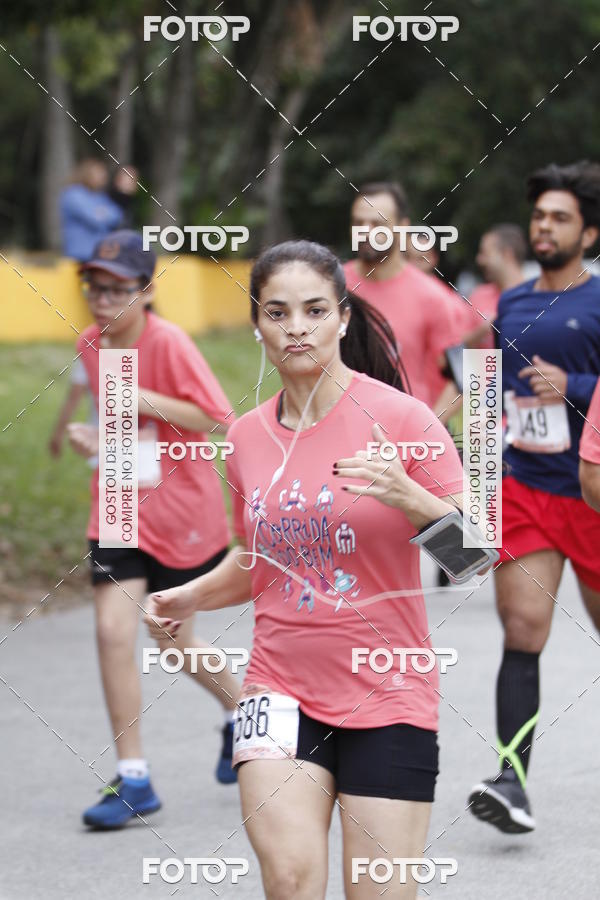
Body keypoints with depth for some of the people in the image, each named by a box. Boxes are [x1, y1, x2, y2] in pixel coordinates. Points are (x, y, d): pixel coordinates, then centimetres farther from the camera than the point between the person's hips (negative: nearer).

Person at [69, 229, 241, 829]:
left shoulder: (168, 343, -17)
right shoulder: (90, 346, 2)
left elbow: (218, 420, -21)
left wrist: (143, 401, -28)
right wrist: (93, 440, -2)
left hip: (183, 514, -4)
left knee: (173, 641, 9)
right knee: (112, 631, -11)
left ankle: (241, 710, 41)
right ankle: (132, 779, -4)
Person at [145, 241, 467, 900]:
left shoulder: (397, 417, -8)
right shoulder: (247, 436, 6)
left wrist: (408, 498, -26)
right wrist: (191, 597, 4)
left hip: (387, 697, -3)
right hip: (281, 689, 3)